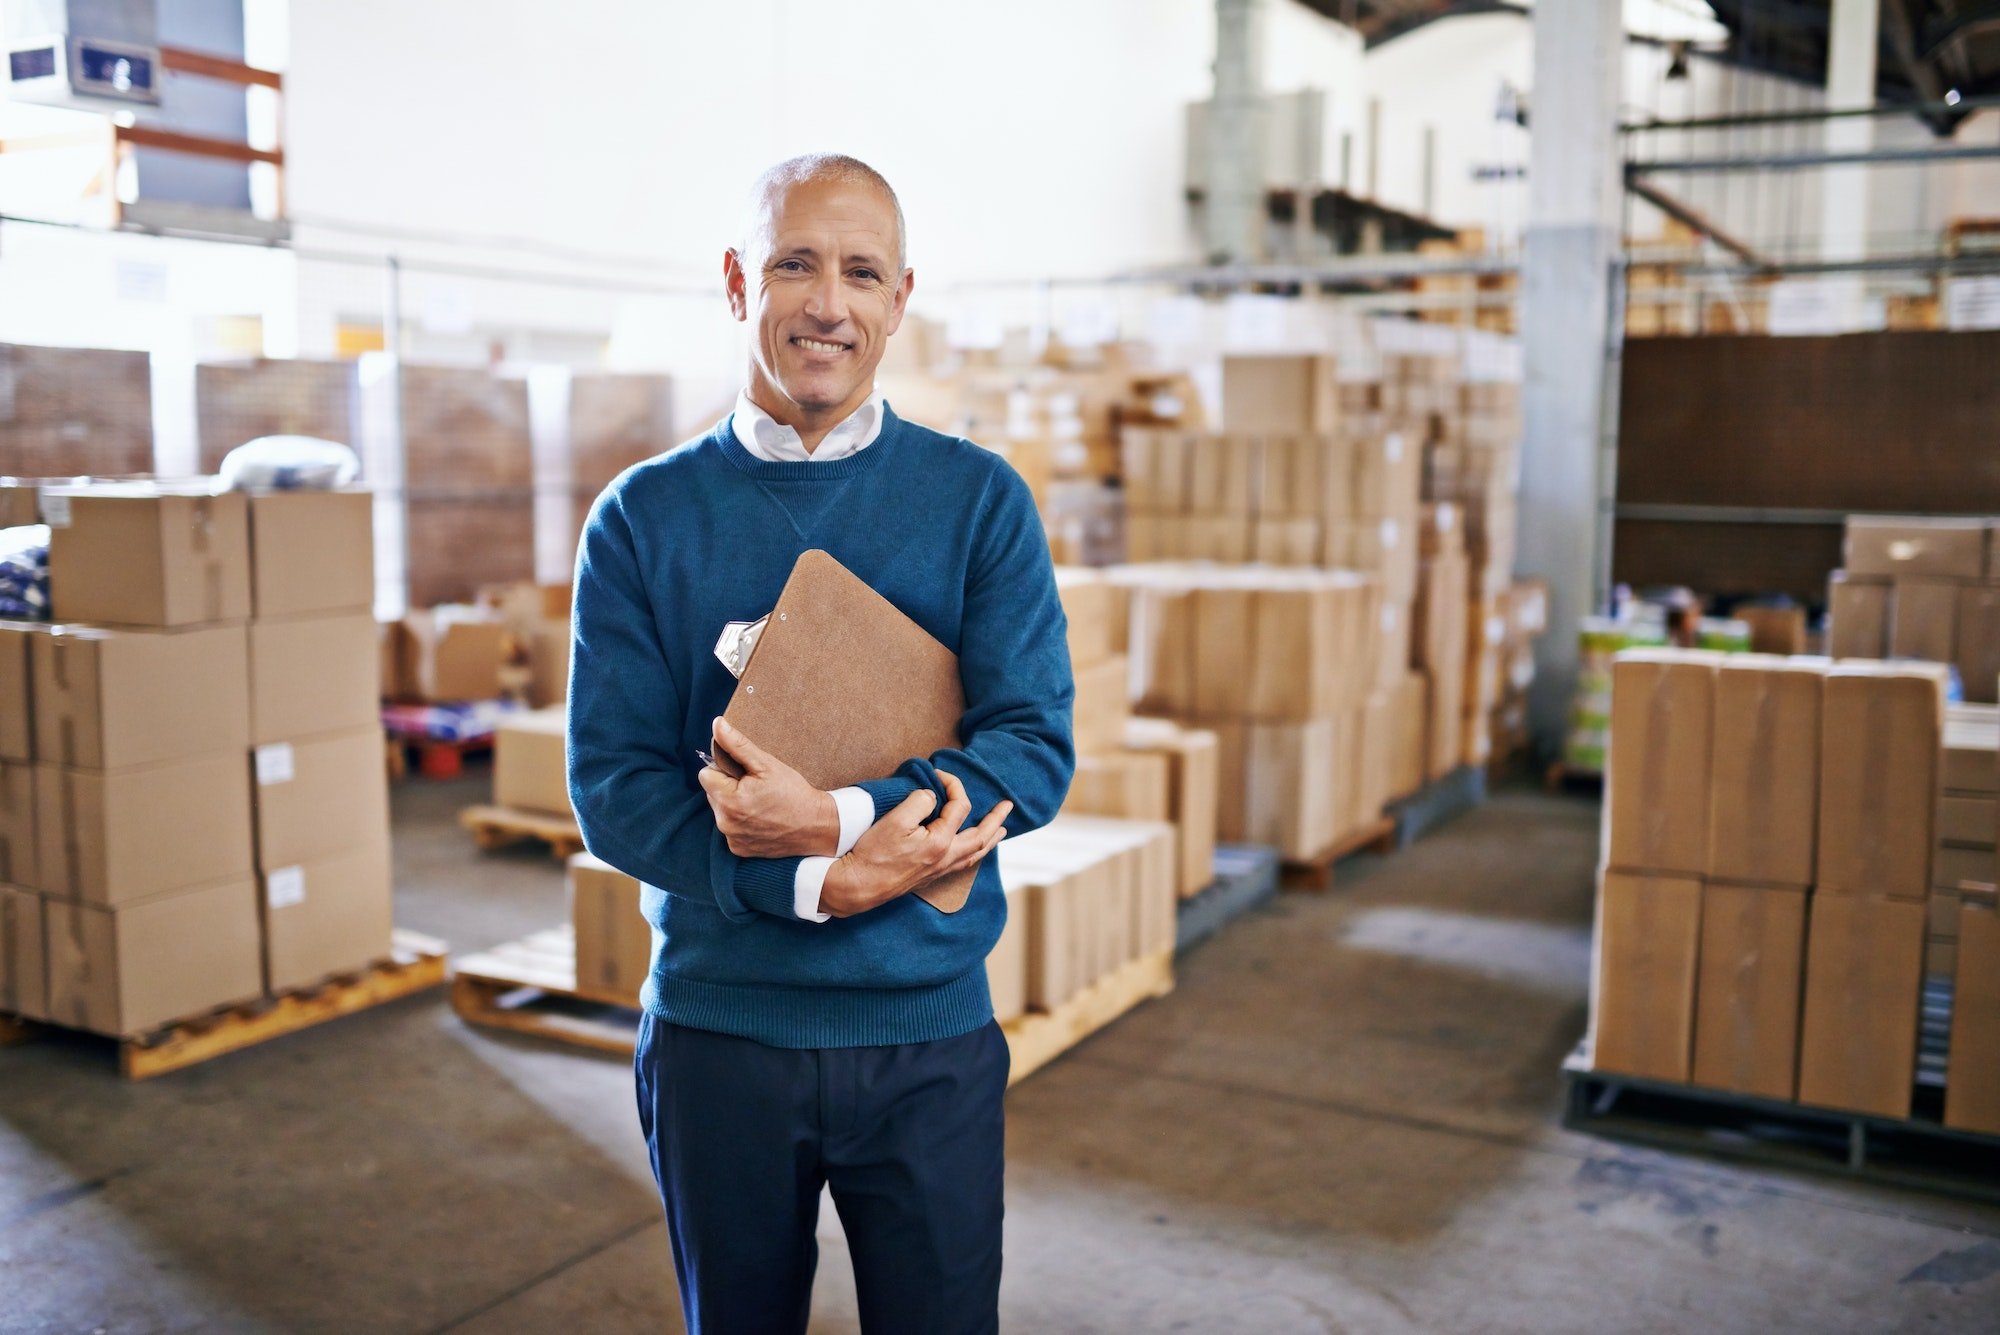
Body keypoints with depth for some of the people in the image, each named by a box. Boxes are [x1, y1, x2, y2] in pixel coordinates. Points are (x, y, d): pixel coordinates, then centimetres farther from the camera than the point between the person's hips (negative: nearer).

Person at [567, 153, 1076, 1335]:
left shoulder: (980, 499, -2)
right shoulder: (644, 516, -2)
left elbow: (1037, 750, -8)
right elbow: (612, 785, -6)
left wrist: (838, 819, -23)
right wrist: (813, 884, -20)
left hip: (930, 1026, 0)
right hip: (715, 1025, 1)